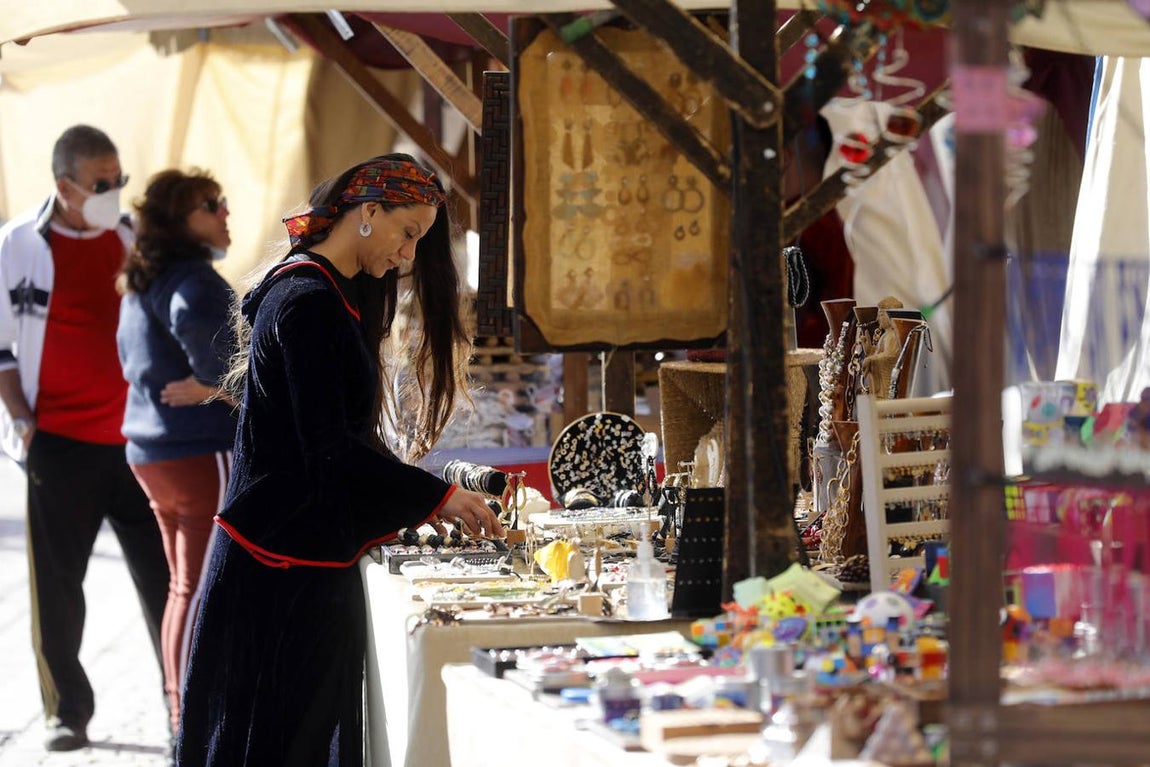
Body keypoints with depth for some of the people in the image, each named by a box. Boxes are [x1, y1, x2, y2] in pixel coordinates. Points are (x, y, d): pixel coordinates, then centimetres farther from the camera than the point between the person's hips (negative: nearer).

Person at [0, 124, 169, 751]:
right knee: (57, 584, 4)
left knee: (165, 575, 3)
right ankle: (68, 712, 15)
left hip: (136, 437, 2)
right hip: (59, 442, -2)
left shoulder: (135, 238, 6)